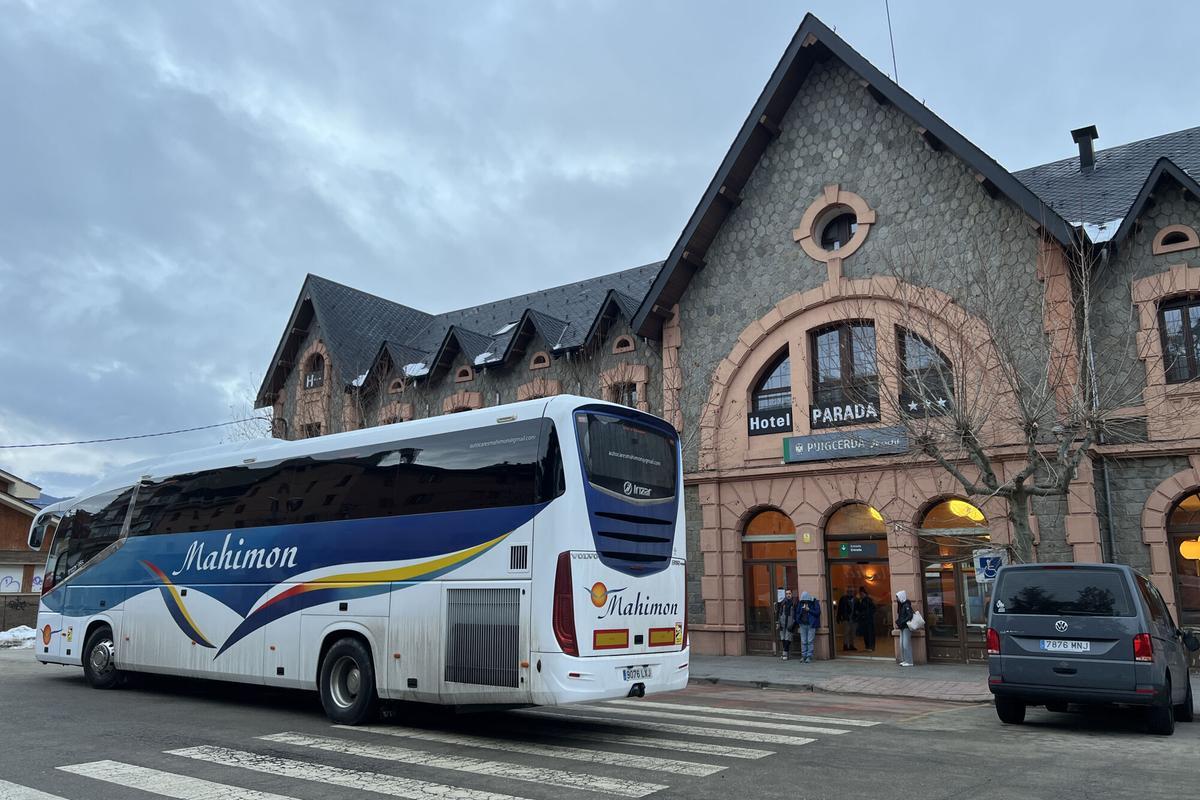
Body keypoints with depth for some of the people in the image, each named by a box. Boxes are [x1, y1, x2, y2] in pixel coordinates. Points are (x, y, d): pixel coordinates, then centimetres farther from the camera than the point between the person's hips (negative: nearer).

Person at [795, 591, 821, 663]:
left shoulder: (814, 603, -4)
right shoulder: (800, 603, 8)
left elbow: (818, 612, -10)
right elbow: (797, 612, 16)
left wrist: (809, 610, -15)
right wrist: (798, 620, 0)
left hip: (811, 624, -4)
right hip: (803, 624, 4)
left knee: (810, 641, -5)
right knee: (803, 641, 5)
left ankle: (809, 656, 0)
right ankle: (803, 656, 10)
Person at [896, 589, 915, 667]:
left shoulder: (906, 605, -13)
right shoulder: (900, 605, 14)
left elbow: (910, 616, -21)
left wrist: (901, 622, -22)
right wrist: (897, 622, 2)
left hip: (907, 627, -9)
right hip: (902, 627, 9)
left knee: (906, 644, -7)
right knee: (902, 644, 9)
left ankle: (909, 661, -1)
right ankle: (904, 660, 15)